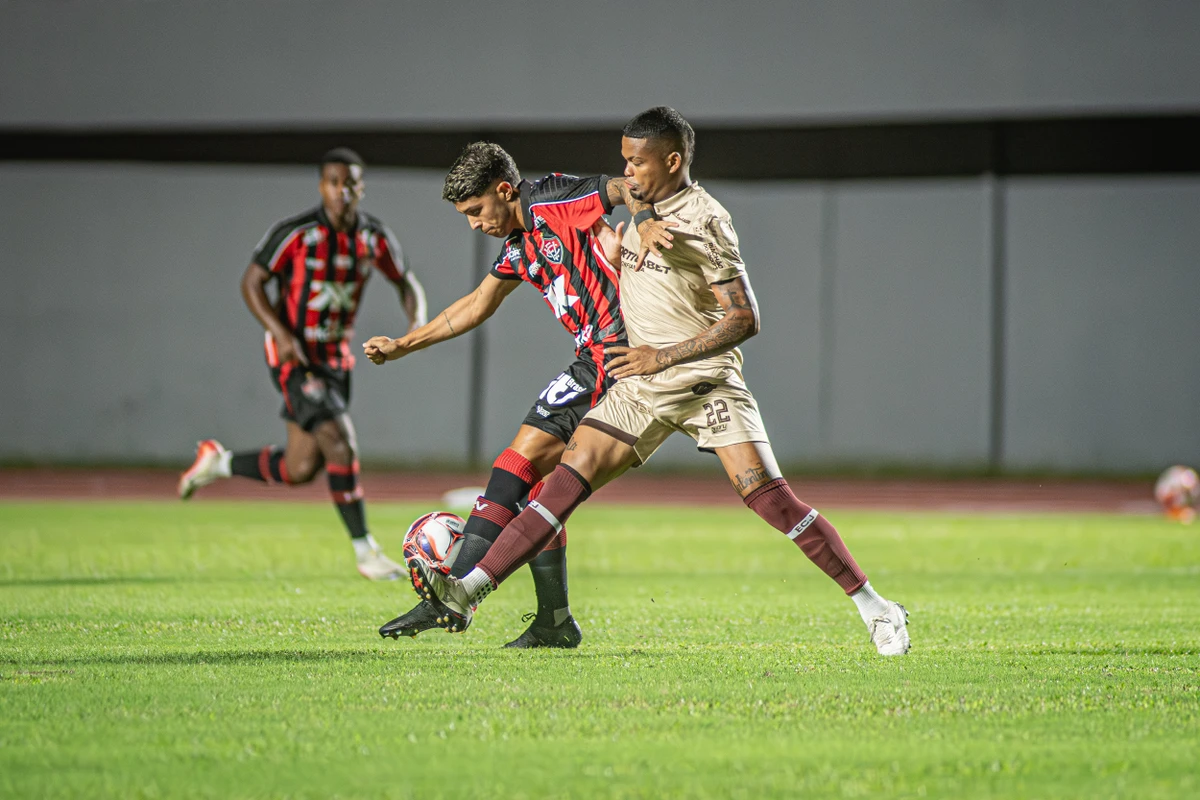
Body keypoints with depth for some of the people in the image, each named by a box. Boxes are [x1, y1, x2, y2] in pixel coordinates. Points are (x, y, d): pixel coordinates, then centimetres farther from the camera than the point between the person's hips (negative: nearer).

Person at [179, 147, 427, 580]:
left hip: (336, 358, 6)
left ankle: (218, 462, 33)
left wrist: (417, 321, -7)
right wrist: (281, 333, -22)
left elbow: (405, 281, 14)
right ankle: (364, 552, -11)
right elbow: (252, 281, -9)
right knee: (340, 445, -20)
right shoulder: (296, 233, -15)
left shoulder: (374, 238, -1)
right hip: (293, 356, -6)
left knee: (300, 469, 8)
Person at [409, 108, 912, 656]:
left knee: (769, 497, -16)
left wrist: (664, 355, -17)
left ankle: (873, 607, -7)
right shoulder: (637, 205, 10)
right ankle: (468, 592, -17)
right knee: (571, 472, -9)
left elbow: (744, 318, -17)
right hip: (641, 387, 6)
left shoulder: (704, 223, -13)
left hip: (708, 381, -6)